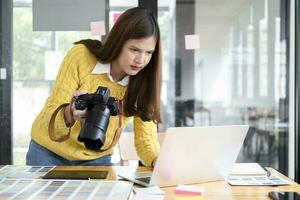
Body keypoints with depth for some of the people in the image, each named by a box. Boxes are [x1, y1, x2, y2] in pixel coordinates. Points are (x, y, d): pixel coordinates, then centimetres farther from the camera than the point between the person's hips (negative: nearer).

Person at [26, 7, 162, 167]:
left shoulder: (143, 81, -15)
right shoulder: (81, 55, -23)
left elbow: (145, 140, -15)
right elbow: (50, 116, -23)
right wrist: (69, 114, -46)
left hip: (96, 159, 2)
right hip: (49, 152, -2)